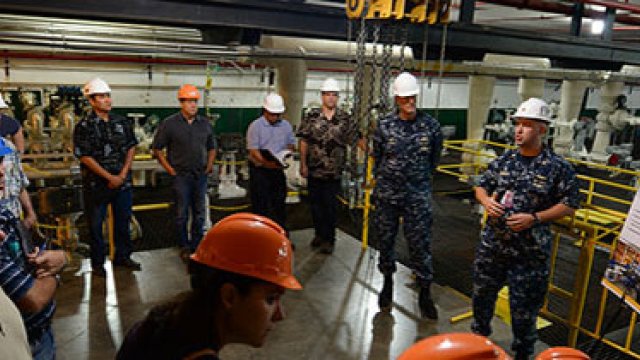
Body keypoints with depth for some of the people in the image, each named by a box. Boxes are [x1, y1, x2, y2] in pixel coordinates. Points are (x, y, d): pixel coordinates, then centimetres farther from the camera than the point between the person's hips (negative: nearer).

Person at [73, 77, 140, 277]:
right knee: (95, 225, 6)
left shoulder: (122, 122, 6)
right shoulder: (84, 126, -8)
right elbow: (85, 157, -12)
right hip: (96, 184, -4)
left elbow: (131, 147, 6)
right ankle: (97, 263, 20)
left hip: (122, 182, 4)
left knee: (123, 220, 13)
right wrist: (110, 177, -15)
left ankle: (122, 256, 29)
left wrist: (123, 174, -6)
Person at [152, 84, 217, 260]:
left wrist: (209, 166, 6)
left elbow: (211, 147, 18)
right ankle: (185, 247, 16)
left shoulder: (205, 123, 7)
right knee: (182, 214, 3)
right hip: (180, 175, -4)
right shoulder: (169, 124, -5)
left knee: (200, 213, 10)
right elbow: (157, 149, -1)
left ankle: (197, 245, 23)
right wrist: (170, 169, -6)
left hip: (200, 175, 4)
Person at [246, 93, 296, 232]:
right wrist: (267, 163, -29)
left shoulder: (286, 125, 7)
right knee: (261, 206, 2)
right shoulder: (255, 126, -7)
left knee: (279, 204, 12)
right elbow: (253, 151, -14)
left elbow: (290, 145, 15)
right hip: (260, 170, -4)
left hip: (278, 170, 4)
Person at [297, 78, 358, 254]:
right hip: (314, 170, 1)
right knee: (315, 204, 12)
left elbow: (355, 139, 3)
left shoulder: (345, 119, 0)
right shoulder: (311, 117, 0)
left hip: (334, 172, -1)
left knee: (330, 206, 4)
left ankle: (329, 239, 15)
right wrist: (303, 164, -1)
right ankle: (319, 234, 29)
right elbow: (304, 142, 3)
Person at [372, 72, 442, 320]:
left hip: (418, 197, -1)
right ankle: (388, 283, 34)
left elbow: (434, 159, 10)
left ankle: (425, 294, 17)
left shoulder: (431, 126, -2)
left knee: (420, 245, 1)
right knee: (385, 241, 13)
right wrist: (386, 180, 12)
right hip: (386, 195, 1)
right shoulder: (384, 126, -2)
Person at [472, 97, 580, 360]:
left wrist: (535, 218, -19)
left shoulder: (558, 168, -9)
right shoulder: (504, 160, 3)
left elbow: (569, 204, -7)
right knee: (482, 292, 20)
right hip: (492, 244, 5)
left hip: (530, 250, -4)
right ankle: (479, 336, 46)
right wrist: (486, 201, -9)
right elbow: (482, 186, 13)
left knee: (524, 303, 9)